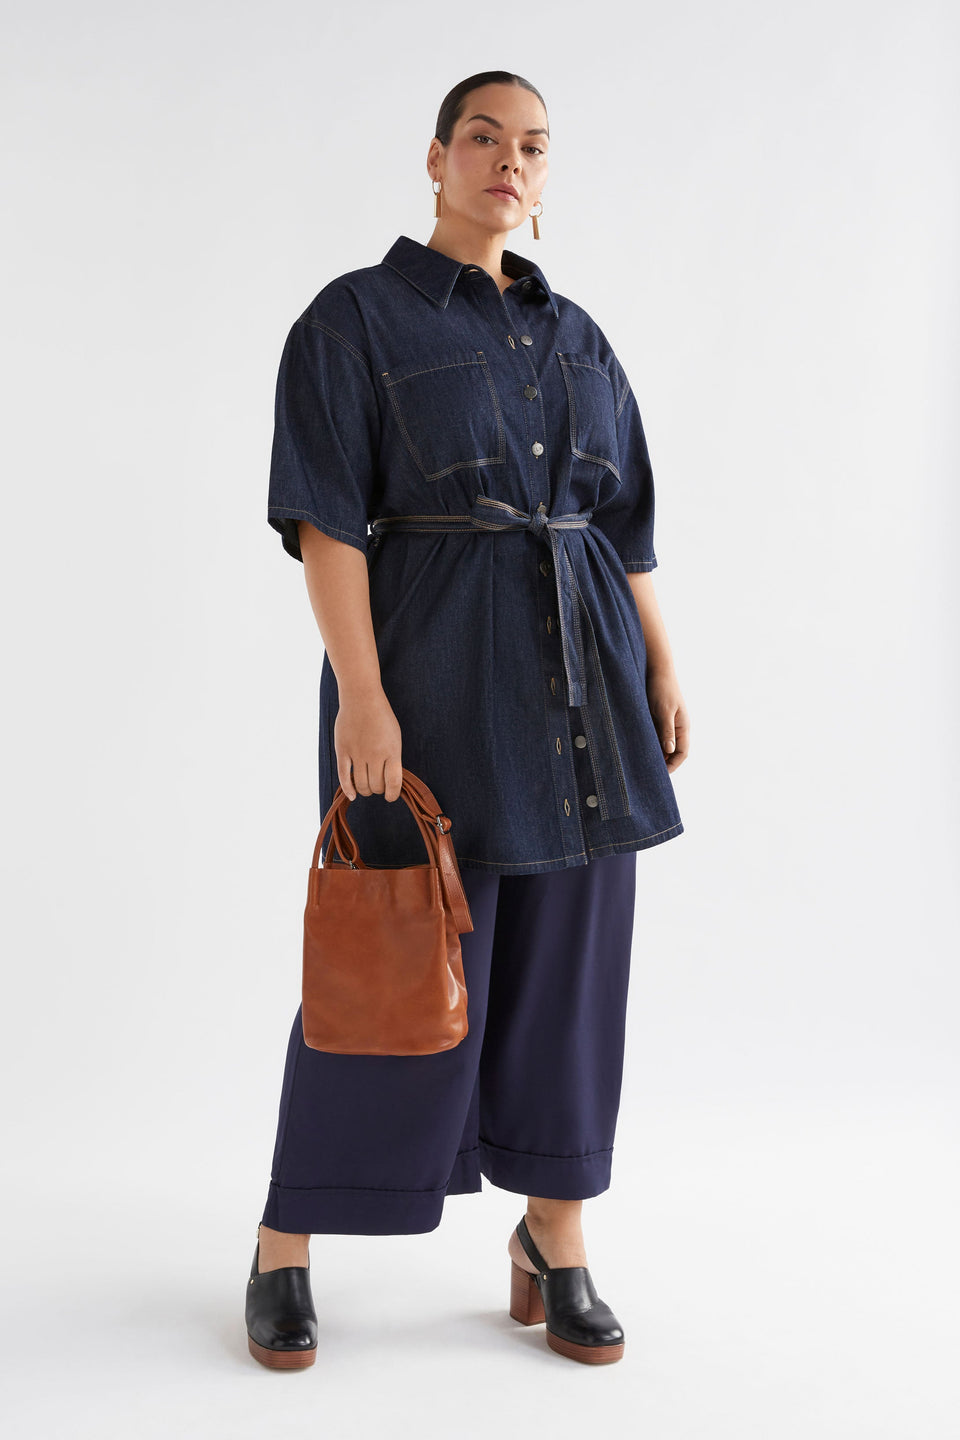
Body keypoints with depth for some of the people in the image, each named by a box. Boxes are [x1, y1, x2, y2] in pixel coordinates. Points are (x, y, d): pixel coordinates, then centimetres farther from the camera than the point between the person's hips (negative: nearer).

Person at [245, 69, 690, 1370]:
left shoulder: (577, 337, 16)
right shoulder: (355, 317, -1)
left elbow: (624, 521, 16)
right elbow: (325, 517, -10)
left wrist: (662, 668, 7)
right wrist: (359, 694, -18)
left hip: (580, 670, 5)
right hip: (428, 663, -5)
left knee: (568, 950, 6)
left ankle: (555, 1237, 19)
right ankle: (286, 1240, 16)